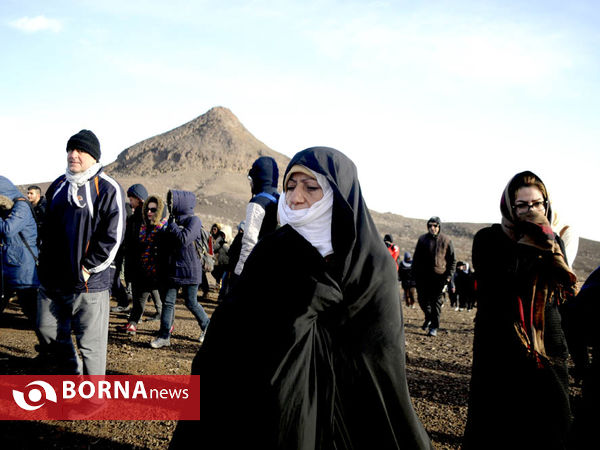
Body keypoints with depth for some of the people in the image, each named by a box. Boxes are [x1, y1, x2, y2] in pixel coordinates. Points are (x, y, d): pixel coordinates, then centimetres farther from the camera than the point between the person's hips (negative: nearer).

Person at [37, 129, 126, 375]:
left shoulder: (108, 189, -9)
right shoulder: (58, 186, 12)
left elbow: (112, 237, -13)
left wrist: (88, 268, -14)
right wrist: (45, 265, 14)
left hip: (88, 283, -7)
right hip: (53, 279, 7)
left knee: (90, 342, -2)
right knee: (49, 329, 17)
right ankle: (73, 372, 39)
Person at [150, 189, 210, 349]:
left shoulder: (193, 220, -10)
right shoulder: (174, 219, 11)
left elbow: (184, 239, -24)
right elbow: (165, 242, 17)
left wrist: (172, 225, -16)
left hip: (189, 270, -6)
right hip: (172, 269, 6)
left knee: (191, 303, 4)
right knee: (168, 301, 2)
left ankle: (206, 325, 28)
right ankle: (164, 336, 5)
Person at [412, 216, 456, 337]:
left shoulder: (446, 241, 3)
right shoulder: (422, 239, 6)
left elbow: (453, 260, 8)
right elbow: (416, 258, 10)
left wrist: (449, 276, -1)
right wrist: (415, 274, 3)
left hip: (439, 276, -2)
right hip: (424, 276, 2)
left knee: (437, 302, -1)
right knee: (422, 300, 4)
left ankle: (434, 327, 7)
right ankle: (428, 317, 32)